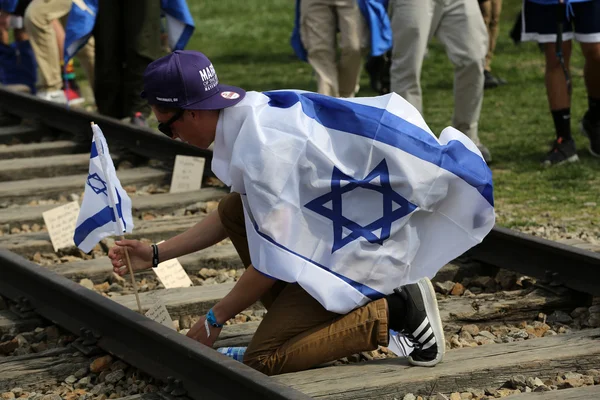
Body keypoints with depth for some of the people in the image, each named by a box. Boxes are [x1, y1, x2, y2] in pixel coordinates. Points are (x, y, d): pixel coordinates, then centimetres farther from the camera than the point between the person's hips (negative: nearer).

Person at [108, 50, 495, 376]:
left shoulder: (260, 148, -26)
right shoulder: (252, 110, 3)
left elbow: (273, 261, -20)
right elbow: (232, 217, 18)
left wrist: (214, 320, -7)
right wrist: (155, 254, 17)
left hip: (359, 250, -9)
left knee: (264, 361, -9)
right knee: (232, 211, 15)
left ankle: (391, 313, -7)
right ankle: (296, 314, 11)